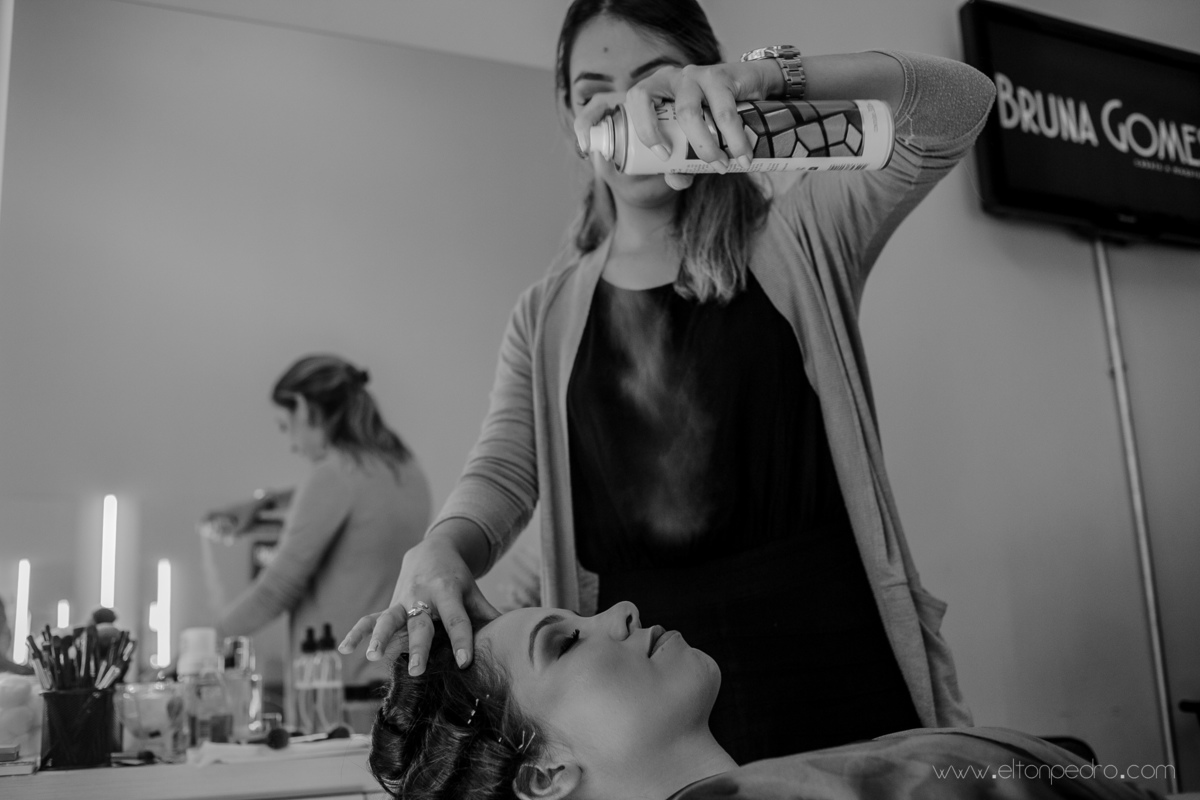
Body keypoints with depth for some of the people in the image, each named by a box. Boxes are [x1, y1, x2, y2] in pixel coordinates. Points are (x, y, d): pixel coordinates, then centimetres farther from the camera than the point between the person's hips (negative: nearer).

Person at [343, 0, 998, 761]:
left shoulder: (800, 236, 3)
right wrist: (442, 550, -22)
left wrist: (764, 75, -22)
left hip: (833, 655, -2)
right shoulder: (548, 316, 12)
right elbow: (504, 470, 2)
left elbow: (960, 102, -6)